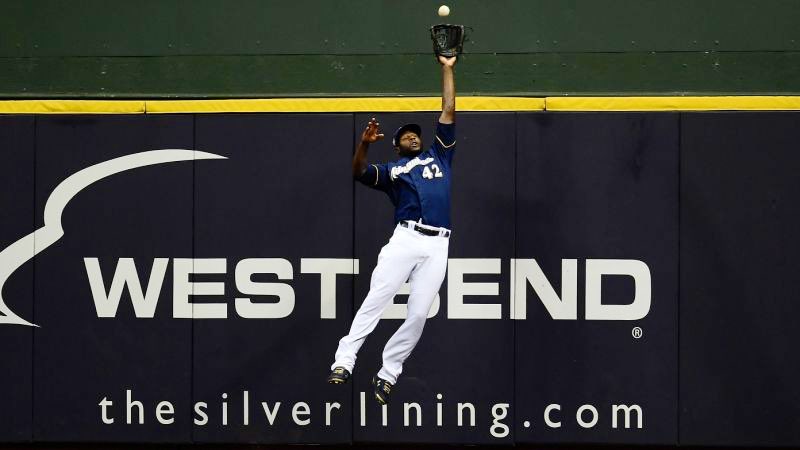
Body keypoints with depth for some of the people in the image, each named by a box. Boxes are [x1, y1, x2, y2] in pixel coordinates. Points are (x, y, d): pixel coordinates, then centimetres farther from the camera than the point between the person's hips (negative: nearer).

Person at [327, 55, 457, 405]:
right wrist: (364, 143, -19)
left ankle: (387, 375, 0)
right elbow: (359, 172, -1)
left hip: (438, 246, 2)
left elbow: (448, 113, 25)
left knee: (418, 313, -5)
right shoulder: (391, 171, 18)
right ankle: (343, 362, -18)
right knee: (376, 300, -14)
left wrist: (447, 70, 24)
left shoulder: (438, 156, 26)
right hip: (406, 239, -2)